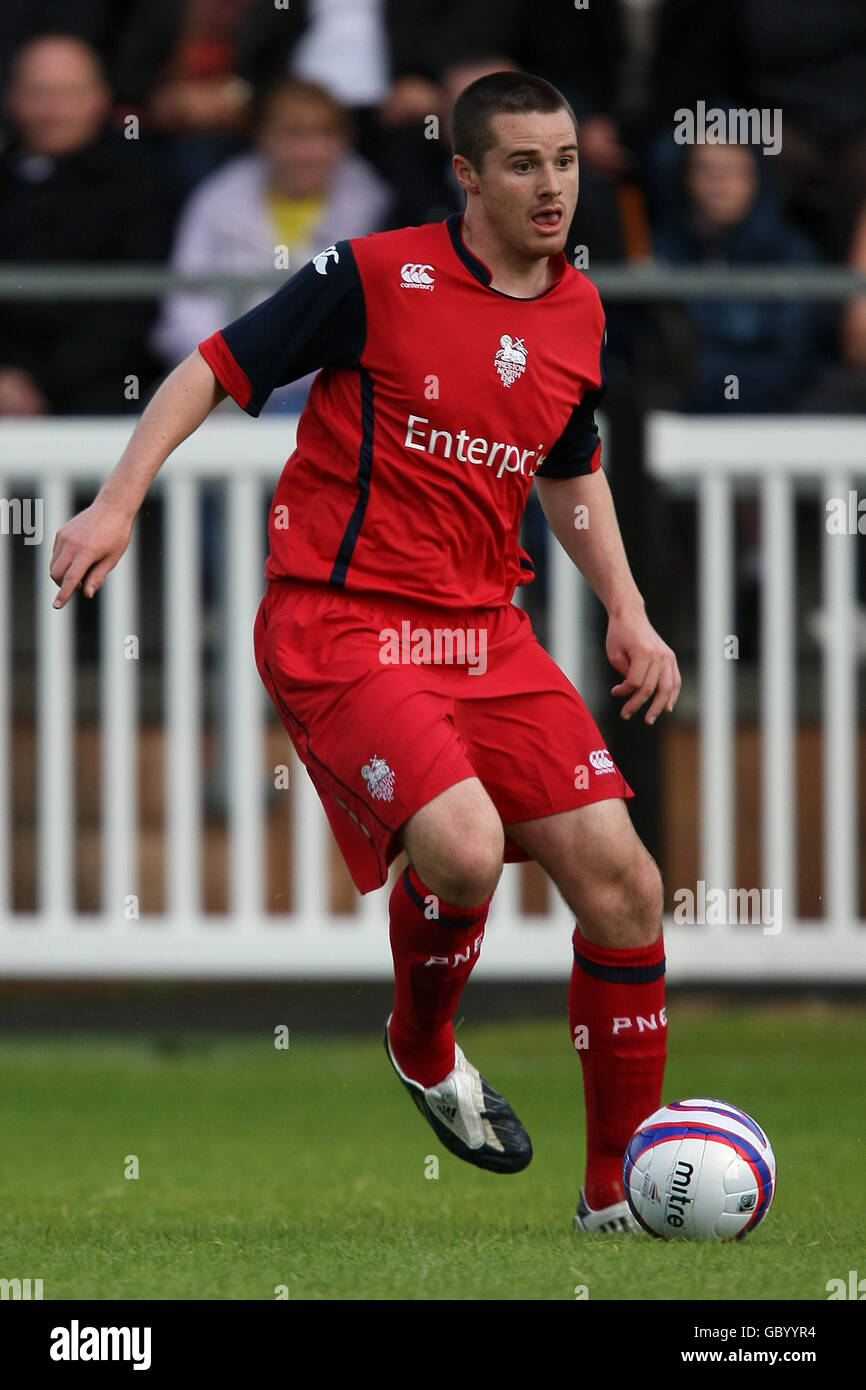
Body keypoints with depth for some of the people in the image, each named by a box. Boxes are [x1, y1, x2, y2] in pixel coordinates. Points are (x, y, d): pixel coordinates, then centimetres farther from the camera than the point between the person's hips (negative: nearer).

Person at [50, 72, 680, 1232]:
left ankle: (622, 1191, 9)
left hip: (487, 633, 6)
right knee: (463, 848, -28)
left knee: (620, 882, -4)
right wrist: (119, 503, -14)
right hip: (339, 621, -6)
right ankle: (425, 1049, 7)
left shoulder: (580, 312, 10)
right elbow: (217, 368, -4)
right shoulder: (378, 276, -8)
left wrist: (627, 612, 18)